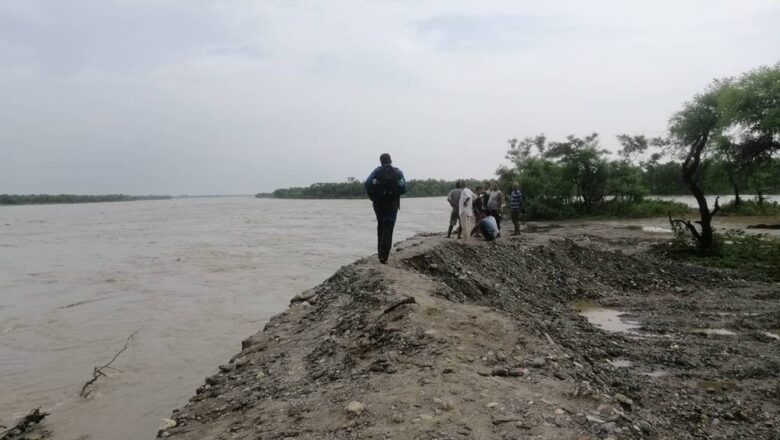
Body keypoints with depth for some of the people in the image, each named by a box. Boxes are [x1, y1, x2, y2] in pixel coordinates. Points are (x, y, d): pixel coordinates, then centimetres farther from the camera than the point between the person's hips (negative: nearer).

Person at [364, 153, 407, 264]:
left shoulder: (377, 171, 4)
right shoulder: (398, 172, 4)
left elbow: (368, 183, -11)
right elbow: (403, 188, -7)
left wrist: (372, 197, 2)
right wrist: (396, 193, 12)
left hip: (379, 204, 1)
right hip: (392, 204, -1)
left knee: (381, 227, 18)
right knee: (388, 229, -3)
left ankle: (381, 252, 23)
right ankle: (384, 255, -17)